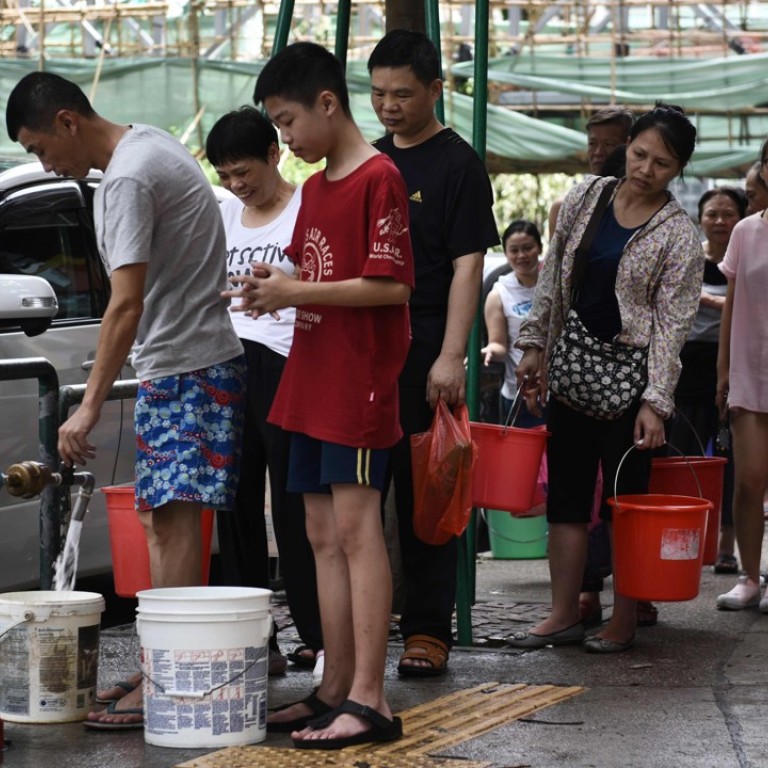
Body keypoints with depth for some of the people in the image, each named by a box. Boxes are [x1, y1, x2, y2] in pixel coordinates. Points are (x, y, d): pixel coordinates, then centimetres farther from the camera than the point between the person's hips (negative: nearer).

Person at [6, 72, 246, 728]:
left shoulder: (126, 180, -17)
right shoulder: (151, 144, 14)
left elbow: (127, 305, -23)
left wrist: (90, 408, -22)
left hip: (184, 370, -11)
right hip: (198, 360, 11)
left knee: (174, 523, -13)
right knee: (161, 522, 12)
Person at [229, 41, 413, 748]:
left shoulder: (378, 178, -10)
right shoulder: (315, 187, 17)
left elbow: (392, 286, -16)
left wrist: (297, 291, -15)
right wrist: (274, 289, 4)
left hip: (359, 378, -9)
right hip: (312, 380, 9)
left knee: (356, 527, -11)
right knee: (323, 536, 9)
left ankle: (368, 699, -12)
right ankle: (334, 691, 14)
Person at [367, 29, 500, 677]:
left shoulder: (457, 164, -4)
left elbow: (468, 264, -10)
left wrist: (451, 356, -17)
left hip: (424, 351, -6)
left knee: (424, 492, -2)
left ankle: (428, 632, 4)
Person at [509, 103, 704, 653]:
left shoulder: (679, 234, -8)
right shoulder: (585, 198, 5)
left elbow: (671, 323, -11)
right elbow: (553, 279, 13)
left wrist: (655, 403, -17)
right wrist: (535, 345, 8)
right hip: (573, 367, 5)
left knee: (628, 499, -1)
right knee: (566, 491, 6)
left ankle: (624, 621, 7)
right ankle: (565, 615, 12)